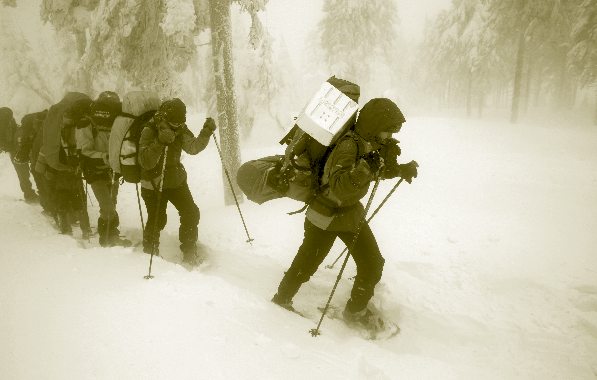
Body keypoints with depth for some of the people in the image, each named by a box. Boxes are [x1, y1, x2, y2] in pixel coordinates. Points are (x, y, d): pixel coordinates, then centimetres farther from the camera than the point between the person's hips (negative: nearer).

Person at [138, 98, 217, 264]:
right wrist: (160, 141, -43)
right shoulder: (150, 131, -20)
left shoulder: (180, 130, -3)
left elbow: (193, 147, 3)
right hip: (154, 184, -5)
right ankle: (150, 253, 29)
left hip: (176, 180, 5)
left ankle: (190, 254, 16)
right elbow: (146, 162, -30)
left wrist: (206, 132, -11)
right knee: (157, 220, -1)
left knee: (192, 214, 0)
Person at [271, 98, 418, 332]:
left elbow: (380, 171, 15)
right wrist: (368, 165, -46)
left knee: (373, 264, 6)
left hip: (352, 212, 8)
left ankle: (356, 311, 29)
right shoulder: (348, 147, -29)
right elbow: (339, 187, -40)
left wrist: (402, 169, -2)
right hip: (326, 217, -7)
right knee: (306, 265, 9)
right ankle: (281, 300, 36)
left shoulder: (373, 145, -3)